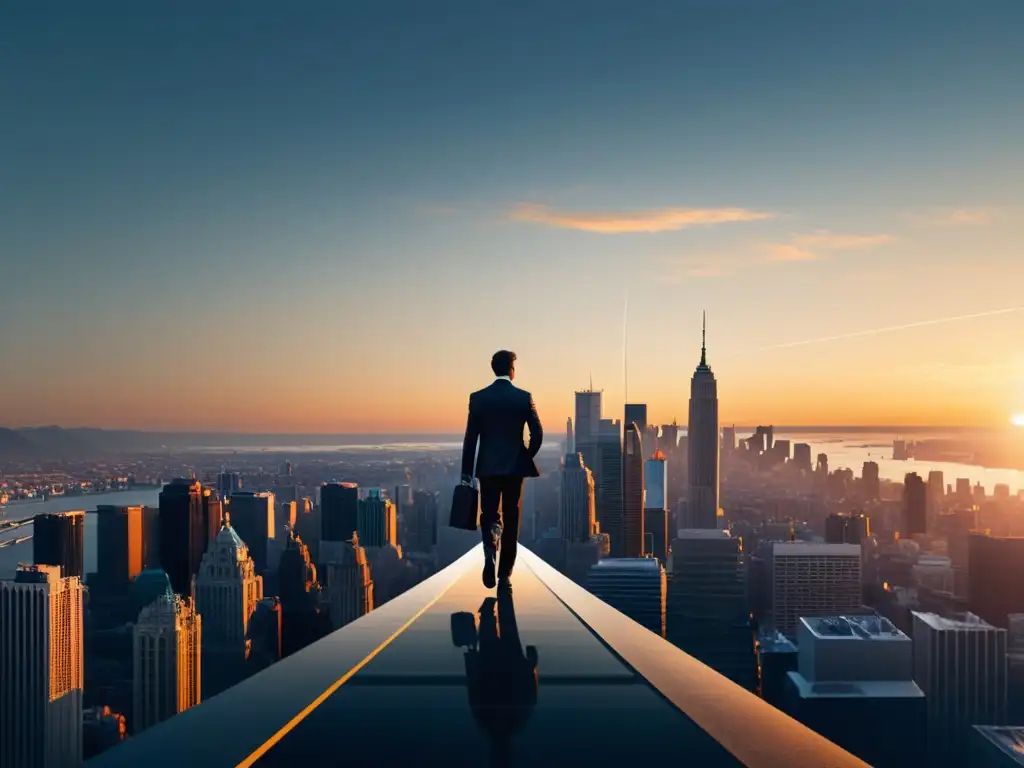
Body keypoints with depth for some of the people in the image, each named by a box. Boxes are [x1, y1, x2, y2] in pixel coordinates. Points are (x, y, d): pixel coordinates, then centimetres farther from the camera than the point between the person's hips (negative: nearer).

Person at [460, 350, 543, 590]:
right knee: (511, 519, 9)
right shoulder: (524, 397, -3)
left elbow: (470, 437, -3)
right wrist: (527, 457, 12)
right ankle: (505, 574, 11)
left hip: (487, 467, 0)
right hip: (515, 466, 0)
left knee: (489, 516, 11)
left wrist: (466, 472, 2)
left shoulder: (478, 397, -2)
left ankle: (490, 550, -19)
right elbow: (537, 434, -6)